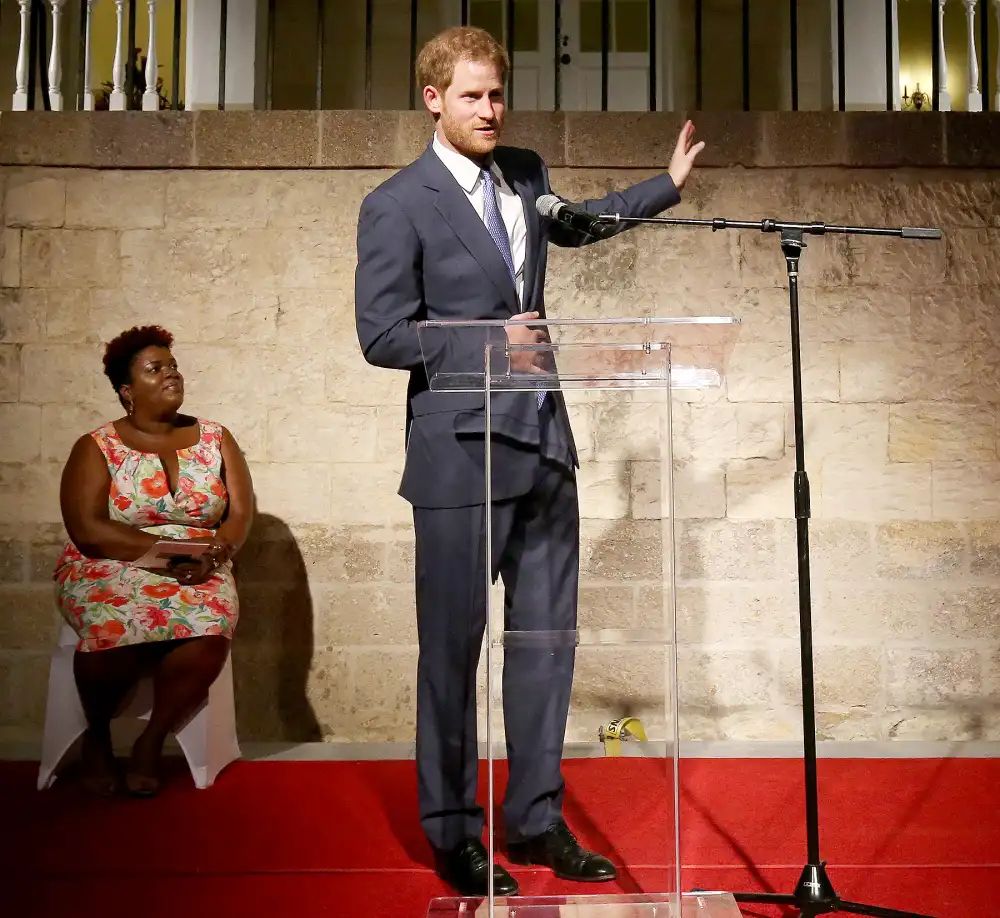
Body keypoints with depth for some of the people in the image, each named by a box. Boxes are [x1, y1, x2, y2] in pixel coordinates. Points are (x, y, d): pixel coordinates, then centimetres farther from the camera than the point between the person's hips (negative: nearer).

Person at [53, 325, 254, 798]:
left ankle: (152, 740, -11)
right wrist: (171, 550, -19)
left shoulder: (216, 439, 10)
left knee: (211, 629, -33)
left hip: (199, 575, 2)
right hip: (108, 570, -2)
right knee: (114, 628, -36)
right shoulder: (97, 448, 1)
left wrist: (213, 554, -17)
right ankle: (97, 737, -5)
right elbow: (88, 531, -10)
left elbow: (241, 514, 4)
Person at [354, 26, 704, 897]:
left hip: (542, 443, 7)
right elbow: (381, 336, -10)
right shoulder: (397, 205, -8)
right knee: (453, 647, 3)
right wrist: (491, 342, -15)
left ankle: (535, 816, 25)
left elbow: (573, 224, 33)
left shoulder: (524, 174, 12)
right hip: (461, 452, -6)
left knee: (547, 633, 10)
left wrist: (669, 183, 35)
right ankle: (452, 832, 20)